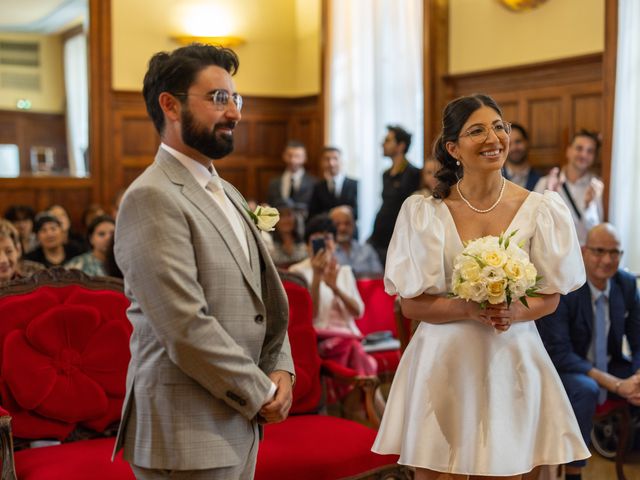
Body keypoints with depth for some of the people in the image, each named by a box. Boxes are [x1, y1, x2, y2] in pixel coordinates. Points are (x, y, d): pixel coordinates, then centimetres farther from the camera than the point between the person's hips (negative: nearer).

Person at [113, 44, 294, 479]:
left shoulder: (227, 194, 14)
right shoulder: (152, 198, -15)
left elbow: (266, 297, 15)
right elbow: (187, 327, -21)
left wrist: (281, 369, -1)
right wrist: (262, 394, -11)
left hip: (239, 423, 8)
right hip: (187, 437, -8)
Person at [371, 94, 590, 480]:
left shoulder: (539, 209, -1)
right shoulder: (425, 211, -5)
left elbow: (551, 295, 5)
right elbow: (411, 303, -3)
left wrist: (515, 313, -16)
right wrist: (468, 309, -20)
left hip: (512, 364, 1)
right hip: (443, 365, -1)